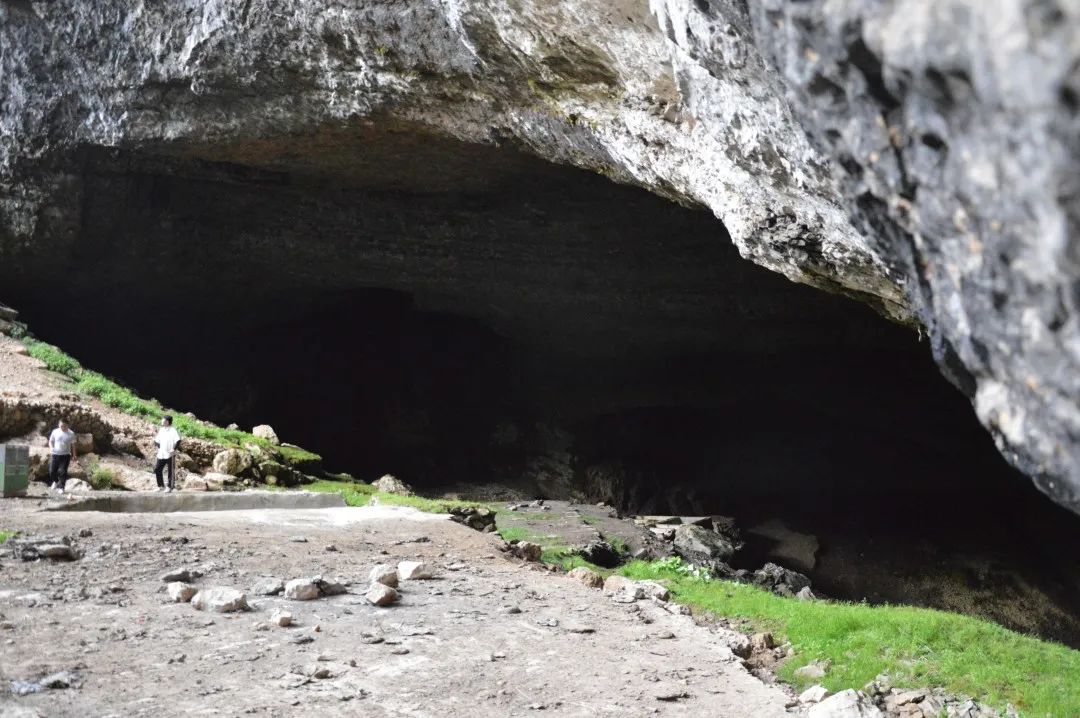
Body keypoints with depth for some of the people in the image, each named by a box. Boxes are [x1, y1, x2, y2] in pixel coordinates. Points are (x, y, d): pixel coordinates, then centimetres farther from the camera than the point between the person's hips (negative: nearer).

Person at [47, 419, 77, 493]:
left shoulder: (71, 433, -1)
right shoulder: (55, 432, 1)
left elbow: (73, 444, 6)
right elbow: (51, 441, 11)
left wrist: (74, 455, 5)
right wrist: (51, 447, -9)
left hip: (65, 455, -2)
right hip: (55, 454, 2)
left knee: (62, 472, -5)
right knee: (52, 470, 3)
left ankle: (61, 487, 5)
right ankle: (55, 481, 34)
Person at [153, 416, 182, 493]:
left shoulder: (173, 431, -8)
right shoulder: (161, 430, 12)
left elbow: (178, 441, -16)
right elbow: (156, 441, 19)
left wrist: (174, 449, -23)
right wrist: (158, 446, 2)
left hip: (170, 455, -6)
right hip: (161, 455, 7)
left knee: (171, 472, 1)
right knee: (157, 470, 5)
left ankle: (169, 487, 10)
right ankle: (161, 486, 17)